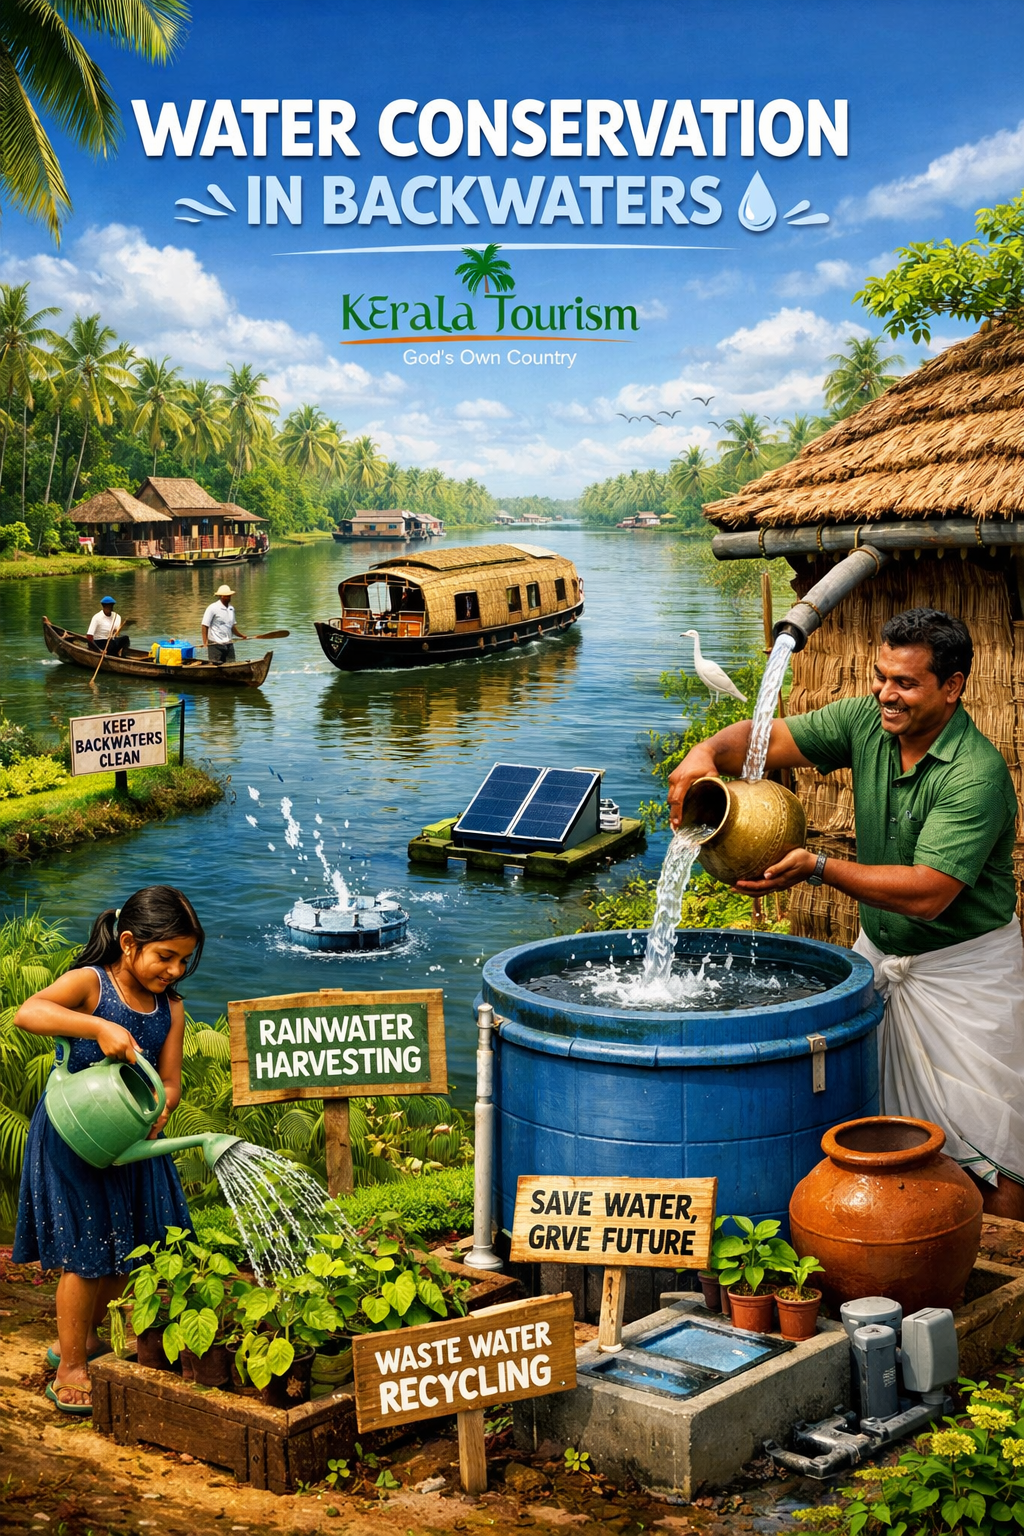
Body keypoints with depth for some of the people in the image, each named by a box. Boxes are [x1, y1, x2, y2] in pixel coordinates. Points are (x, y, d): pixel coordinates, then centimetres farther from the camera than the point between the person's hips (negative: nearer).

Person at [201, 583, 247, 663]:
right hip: (216, 645, -7)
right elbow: (205, 626, -10)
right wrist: (205, 642, -20)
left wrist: (241, 635, 6)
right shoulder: (213, 608, -9)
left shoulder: (231, 609, 13)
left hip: (229, 644, 7)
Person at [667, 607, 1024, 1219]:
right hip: (879, 951, 6)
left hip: (962, 967, -6)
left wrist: (819, 866, -33)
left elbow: (926, 893, -30)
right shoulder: (866, 722, -5)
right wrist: (709, 751, -28)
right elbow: (766, 738, -6)